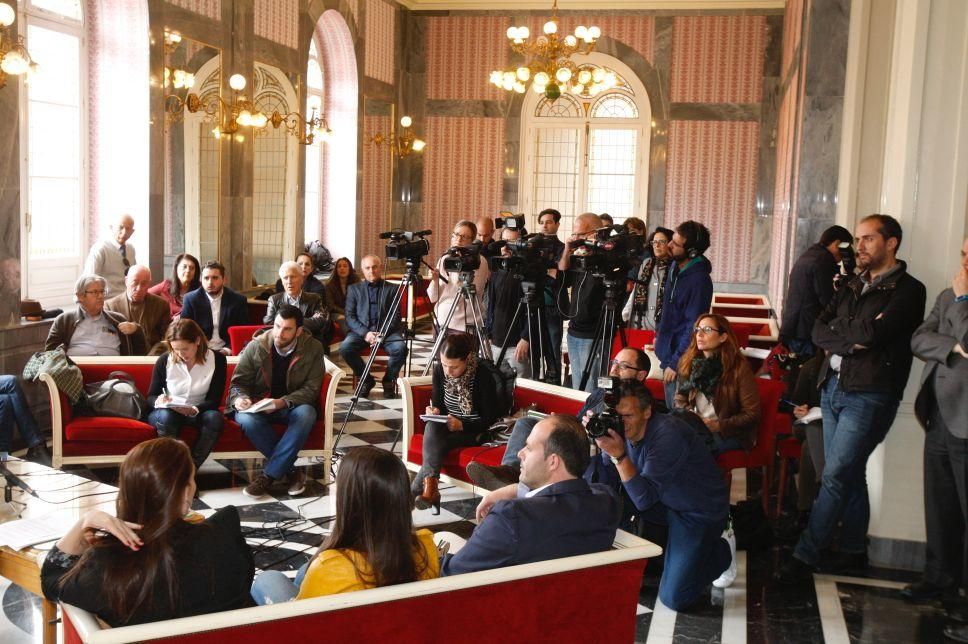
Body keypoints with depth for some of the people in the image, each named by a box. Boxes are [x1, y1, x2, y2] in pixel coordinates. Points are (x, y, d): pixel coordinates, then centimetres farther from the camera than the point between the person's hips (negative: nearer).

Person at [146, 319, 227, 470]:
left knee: (214, 417, -34)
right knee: (166, 417, -36)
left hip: (198, 412, 0)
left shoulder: (217, 359, -8)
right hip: (167, 412, 0)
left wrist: (194, 410, -31)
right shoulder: (164, 360, -7)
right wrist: (158, 400, -25)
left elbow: (214, 400, -10)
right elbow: (151, 397, 1)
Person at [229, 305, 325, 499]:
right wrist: (239, 398, -22)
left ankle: (268, 475, -28)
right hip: (258, 405, 1)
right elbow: (239, 381, 2)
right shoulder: (256, 346, -5)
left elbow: (311, 388, -9)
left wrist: (283, 402, -26)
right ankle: (292, 470, -21)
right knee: (246, 419, -34)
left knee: (306, 414, -35)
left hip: (292, 406, -1)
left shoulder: (313, 349, -6)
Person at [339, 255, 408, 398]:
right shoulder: (354, 289, 15)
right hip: (361, 330, 1)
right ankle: (366, 379, -4)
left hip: (387, 331, -1)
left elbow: (396, 316, 4)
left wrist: (383, 333, -14)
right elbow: (349, 316, 6)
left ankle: (389, 380, -3)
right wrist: (365, 333, -12)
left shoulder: (391, 289, 12)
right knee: (345, 347, -30)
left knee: (400, 348, -31)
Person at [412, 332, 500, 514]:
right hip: (448, 425, 5)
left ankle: (415, 491, -27)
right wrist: (435, 411, -17)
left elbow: (491, 417, -14)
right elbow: (438, 402, 8)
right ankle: (430, 488, -38)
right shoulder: (439, 371, -5)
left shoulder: (483, 377, -20)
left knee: (436, 442, -32)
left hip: (474, 431, -4)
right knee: (432, 427, -31)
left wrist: (462, 425, -29)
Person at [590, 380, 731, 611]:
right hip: (662, 503, 7)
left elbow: (644, 499, -31)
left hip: (700, 511, -7)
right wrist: (594, 442, -23)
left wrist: (619, 455, -40)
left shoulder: (669, 434, -30)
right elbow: (604, 483, -9)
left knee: (674, 598, -12)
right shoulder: (624, 430, -9)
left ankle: (720, 552, 14)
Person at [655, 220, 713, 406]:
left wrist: (675, 363, -18)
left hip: (681, 357, -9)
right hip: (667, 349, 9)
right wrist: (659, 333, 22)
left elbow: (693, 328, -21)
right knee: (670, 411, 19)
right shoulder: (675, 266, 4)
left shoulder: (699, 280, -23)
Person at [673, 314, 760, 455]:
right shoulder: (688, 362, 7)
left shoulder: (739, 367, -7)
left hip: (730, 432, -4)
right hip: (695, 426, 5)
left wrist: (719, 426, -17)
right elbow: (680, 400, 13)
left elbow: (752, 414, -6)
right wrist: (692, 417, -8)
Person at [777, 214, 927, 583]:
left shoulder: (908, 290, -6)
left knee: (836, 476, -8)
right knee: (849, 473, 14)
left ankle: (805, 555, -4)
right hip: (834, 387, 7)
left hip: (868, 396, -7)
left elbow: (872, 333, -21)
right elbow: (819, 331, 5)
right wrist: (852, 340, -12)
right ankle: (854, 549, 25)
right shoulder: (853, 287, 16)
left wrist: (837, 328, -4)